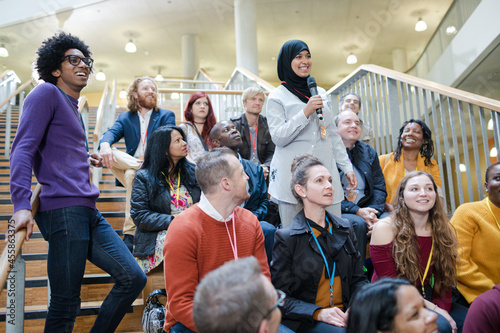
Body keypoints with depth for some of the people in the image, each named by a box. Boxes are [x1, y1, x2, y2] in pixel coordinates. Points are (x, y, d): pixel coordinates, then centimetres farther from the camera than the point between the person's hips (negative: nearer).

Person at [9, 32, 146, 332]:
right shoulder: (47, 93, -1)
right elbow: (22, 150, -12)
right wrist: (22, 204, -21)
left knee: (133, 278, 3)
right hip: (63, 209, -9)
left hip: (88, 211, 9)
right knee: (66, 306, -4)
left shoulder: (73, 108, 25)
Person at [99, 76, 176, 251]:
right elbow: (111, 132, -3)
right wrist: (105, 144, -29)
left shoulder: (167, 116, 11)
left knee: (132, 174, -33)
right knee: (107, 152, -23)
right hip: (131, 165, 3)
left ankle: (130, 234, -29)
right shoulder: (124, 118, 18)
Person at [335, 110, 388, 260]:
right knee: (358, 224, -32)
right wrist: (357, 211, -18)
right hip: (337, 213, -4)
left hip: (368, 210, 5)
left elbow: (380, 187, 12)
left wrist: (372, 211, -9)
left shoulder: (369, 152, 16)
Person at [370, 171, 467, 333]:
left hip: (427, 298, 5)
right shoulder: (384, 228, -13)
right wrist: (432, 308, -16)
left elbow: (444, 278, 5)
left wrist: (443, 309, -13)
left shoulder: (444, 230, 3)